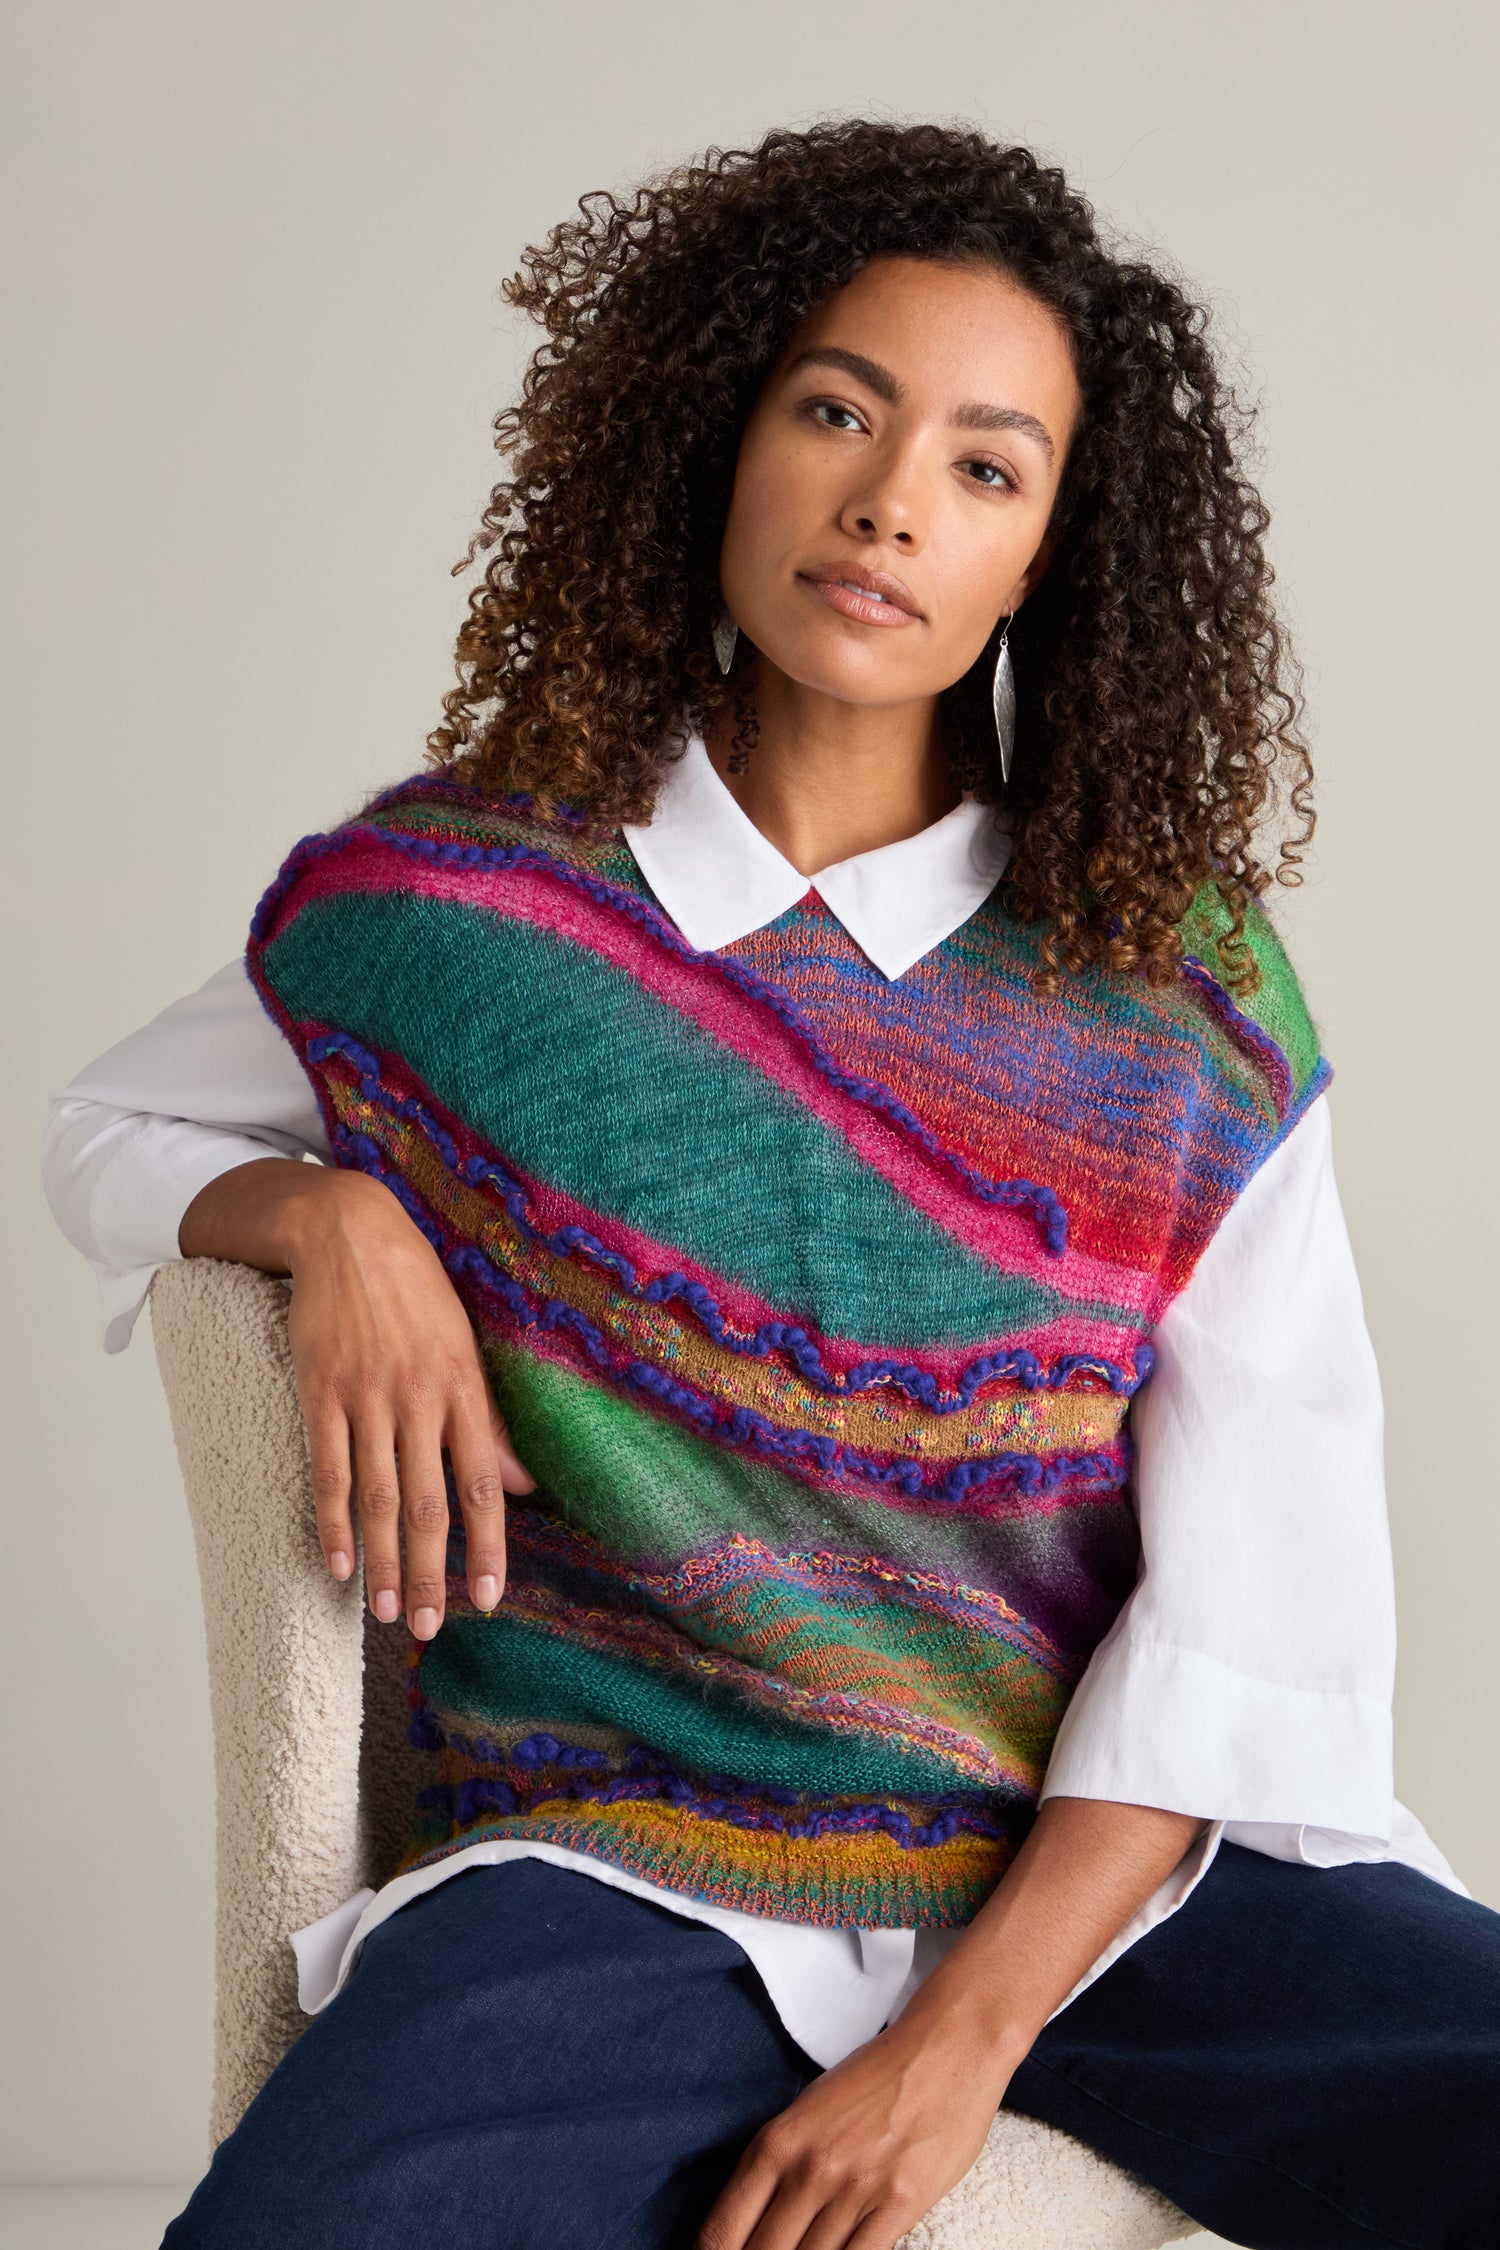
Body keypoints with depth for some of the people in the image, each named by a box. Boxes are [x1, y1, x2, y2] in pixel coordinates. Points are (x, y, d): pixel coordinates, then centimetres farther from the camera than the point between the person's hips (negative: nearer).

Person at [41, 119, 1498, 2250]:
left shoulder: (1190, 993, 3)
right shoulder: (452, 897, 5)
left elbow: (1264, 1611, -3)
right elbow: (108, 1129, 23)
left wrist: (962, 2038, -15)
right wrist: (330, 1214, -1)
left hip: (1113, 1858, 2)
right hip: (630, 1869, -1)